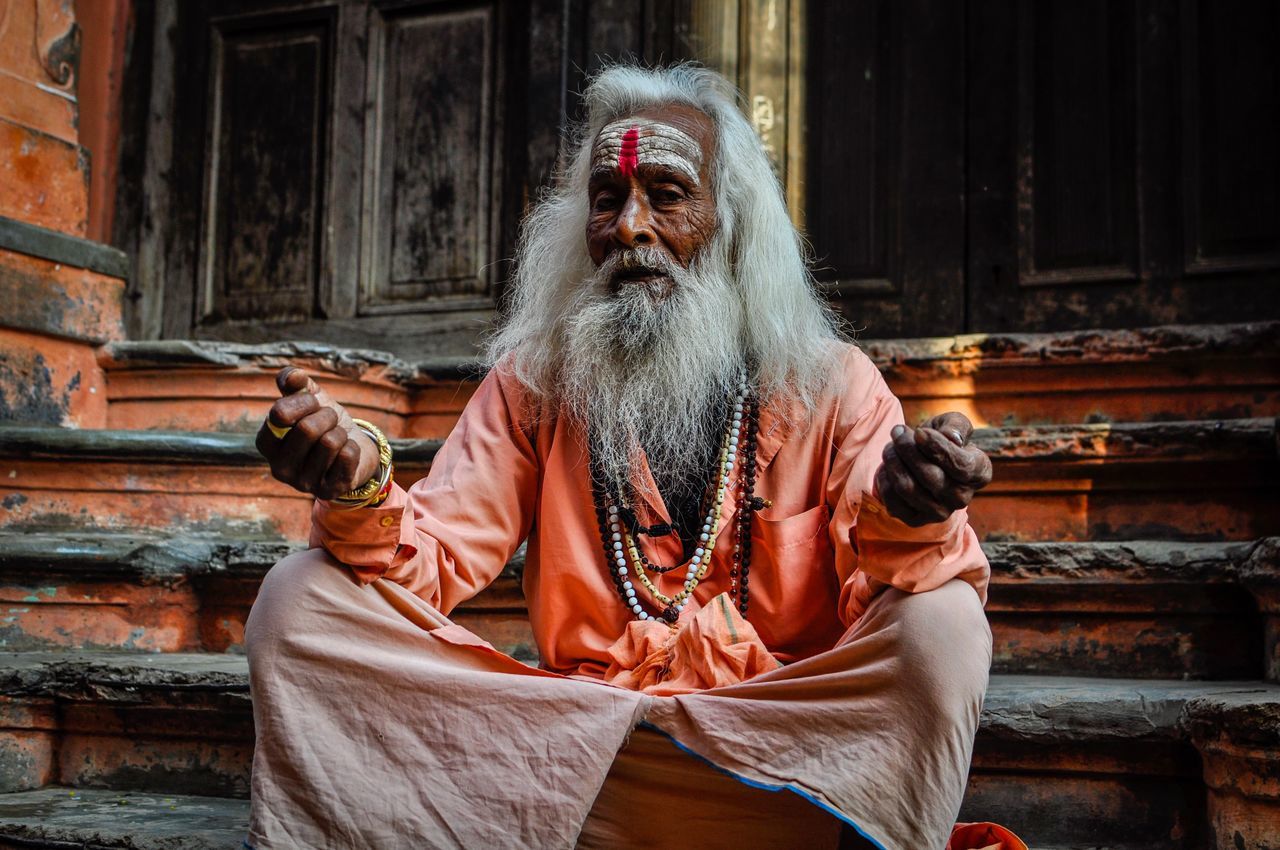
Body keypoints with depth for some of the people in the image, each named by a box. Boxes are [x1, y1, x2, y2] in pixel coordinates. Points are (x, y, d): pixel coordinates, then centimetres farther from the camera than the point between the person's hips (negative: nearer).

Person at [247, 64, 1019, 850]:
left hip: (771, 750, -1)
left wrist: (909, 518, -31)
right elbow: (432, 565, 1)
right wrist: (361, 491, -21)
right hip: (571, 733, 2)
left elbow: (883, 589, -7)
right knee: (302, 599, -12)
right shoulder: (532, 384, 11)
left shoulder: (831, 387, 5)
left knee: (943, 624, -29)